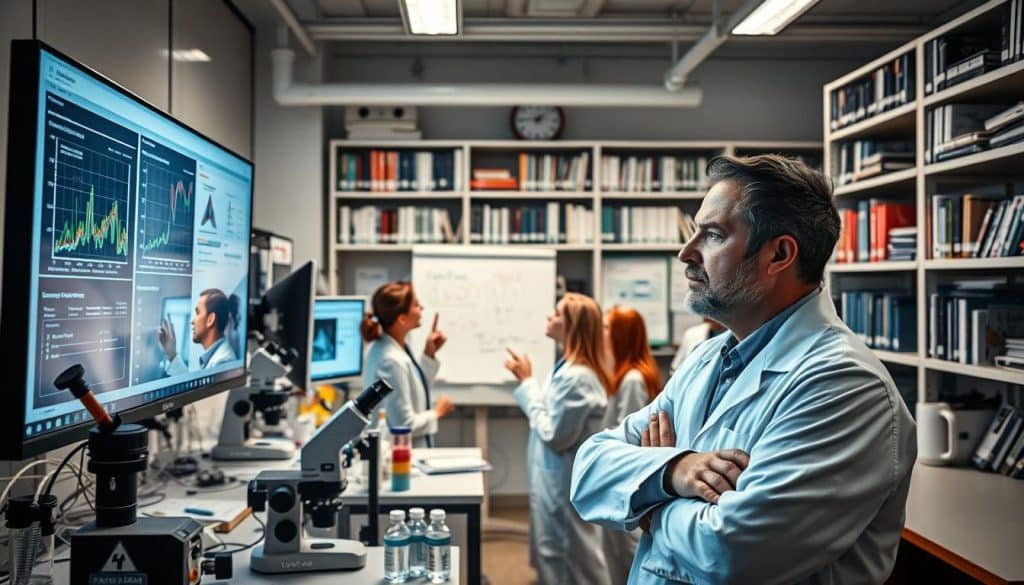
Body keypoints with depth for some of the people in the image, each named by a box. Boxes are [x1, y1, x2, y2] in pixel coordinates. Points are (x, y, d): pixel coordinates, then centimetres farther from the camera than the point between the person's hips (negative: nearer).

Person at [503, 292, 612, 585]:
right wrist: (527, 382, 5)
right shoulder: (569, 368, 7)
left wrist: (527, 382, -17)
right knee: (557, 560, 21)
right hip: (558, 482, 10)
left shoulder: (577, 377, -25)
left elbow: (553, 433, -22)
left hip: (565, 486, -10)